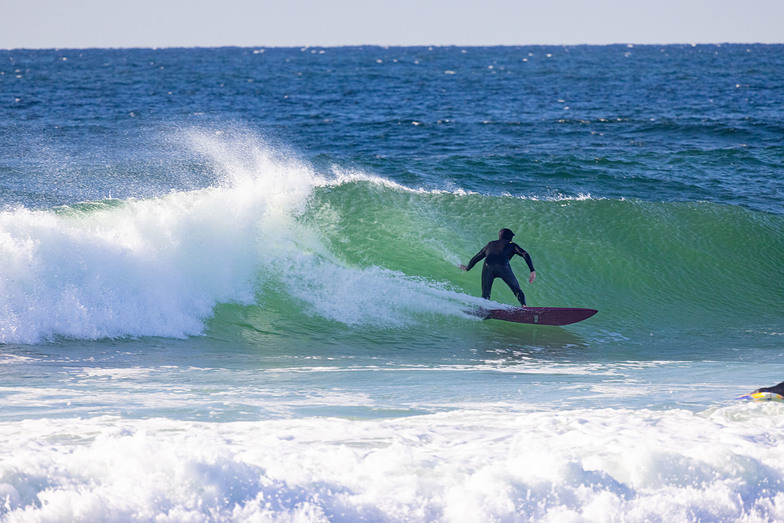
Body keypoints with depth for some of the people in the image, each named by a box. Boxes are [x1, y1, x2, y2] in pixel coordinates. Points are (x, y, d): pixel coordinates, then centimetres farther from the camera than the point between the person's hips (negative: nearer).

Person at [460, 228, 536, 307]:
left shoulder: (490, 245, 36)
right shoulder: (511, 244, 27)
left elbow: (475, 259, 44)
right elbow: (525, 255, 11)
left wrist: (467, 268, 63)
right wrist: (533, 271, 5)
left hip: (488, 267, 2)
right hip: (503, 267, -2)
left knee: (485, 295, 9)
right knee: (517, 290, 9)